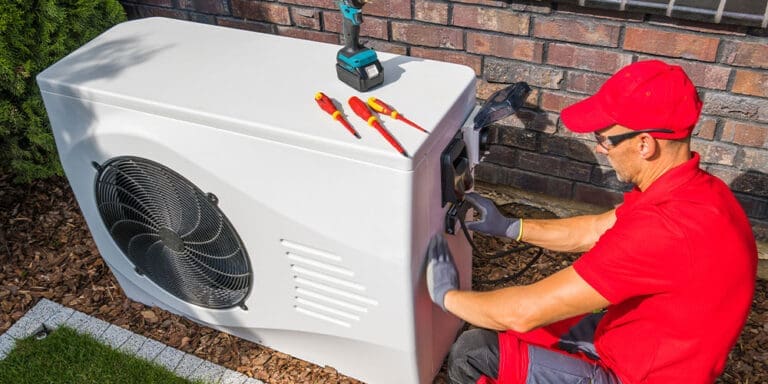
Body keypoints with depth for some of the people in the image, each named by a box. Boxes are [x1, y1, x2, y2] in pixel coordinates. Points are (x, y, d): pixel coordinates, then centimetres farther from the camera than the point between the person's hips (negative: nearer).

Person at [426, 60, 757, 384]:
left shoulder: (663, 228, -37)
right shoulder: (692, 187, -5)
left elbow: (525, 312, -31)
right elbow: (594, 232, 10)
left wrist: (446, 295, -14)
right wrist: (508, 227, 8)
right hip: (643, 343, 9)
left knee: (473, 353, -8)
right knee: (496, 330, 15)